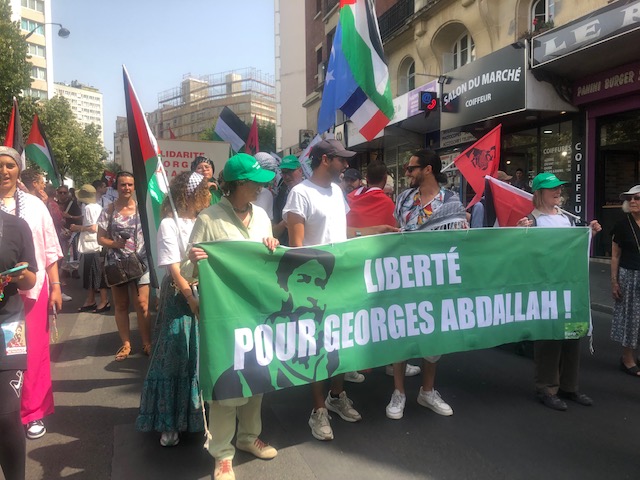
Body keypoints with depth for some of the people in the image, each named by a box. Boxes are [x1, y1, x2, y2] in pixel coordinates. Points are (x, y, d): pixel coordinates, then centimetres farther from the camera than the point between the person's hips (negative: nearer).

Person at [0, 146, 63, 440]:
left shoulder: (34, 205, 5)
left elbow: (50, 249, 7)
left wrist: (56, 286, 3)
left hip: (32, 288, 1)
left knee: (34, 351, 7)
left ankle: (33, 413, 21)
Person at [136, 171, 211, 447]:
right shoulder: (169, 224, -7)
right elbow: (175, 270, -13)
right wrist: (193, 301, -21)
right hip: (180, 297, -4)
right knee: (175, 357, 4)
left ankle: (199, 414, 25)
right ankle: (169, 422, 18)